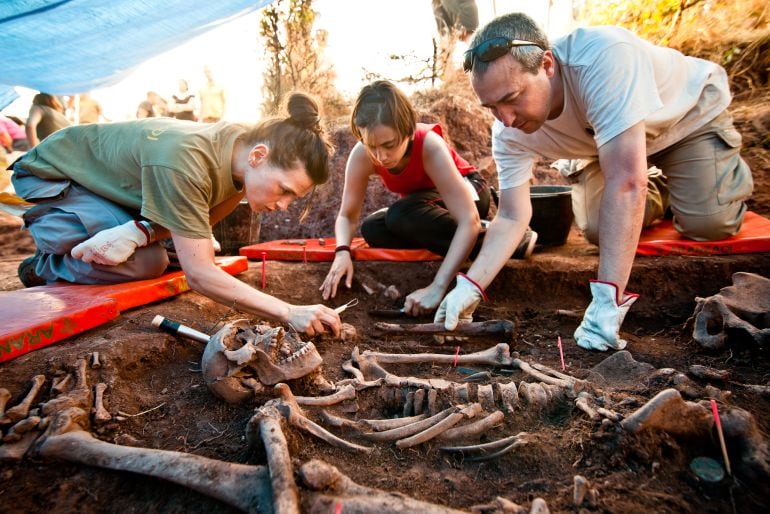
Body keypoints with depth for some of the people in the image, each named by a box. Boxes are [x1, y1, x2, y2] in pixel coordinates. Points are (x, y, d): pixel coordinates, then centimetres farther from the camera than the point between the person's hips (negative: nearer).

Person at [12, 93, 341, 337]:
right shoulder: (184, 163, -42)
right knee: (147, 262, -26)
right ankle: (42, 268, 4)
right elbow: (199, 275, -41)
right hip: (51, 175, -7)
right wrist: (289, 312, -45)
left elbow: (203, 219, -10)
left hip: (106, 176, 7)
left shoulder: (244, 147, -18)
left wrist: (141, 231, -30)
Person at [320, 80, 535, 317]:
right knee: (372, 230, -23)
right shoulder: (362, 155, -25)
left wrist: (437, 287, -52)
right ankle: (465, 243, -12)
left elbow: (469, 220, -43)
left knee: (400, 217, -34)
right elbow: (347, 216, -16)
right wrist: (342, 252, -39)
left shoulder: (430, 146, -37)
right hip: (426, 200, 5)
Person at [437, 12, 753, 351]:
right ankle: (656, 196, 21)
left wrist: (607, 301, -49)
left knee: (707, 223, -20)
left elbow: (625, 181, -49)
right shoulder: (509, 133, -26)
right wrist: (471, 287, -37)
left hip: (692, 113, -3)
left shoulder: (603, 56, -43)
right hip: (617, 146, 4)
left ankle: (731, 174, 16)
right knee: (597, 229, -13)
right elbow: (512, 217, -23)